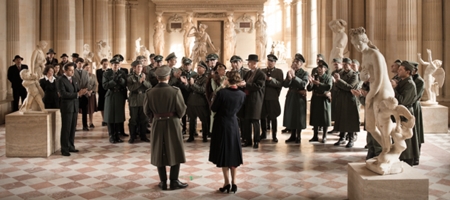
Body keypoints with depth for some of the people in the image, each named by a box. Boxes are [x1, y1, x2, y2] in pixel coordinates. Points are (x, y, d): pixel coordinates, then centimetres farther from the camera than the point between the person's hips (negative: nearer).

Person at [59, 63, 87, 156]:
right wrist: (77, 94, -24)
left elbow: (77, 90, 14)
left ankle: (71, 146, 21)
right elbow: (63, 94, -20)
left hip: (75, 106, 7)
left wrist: (82, 92, -11)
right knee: (66, 128, -3)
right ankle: (64, 149, 4)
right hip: (66, 107, -7)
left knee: (73, 128, 12)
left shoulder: (74, 79, 14)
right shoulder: (61, 80, -10)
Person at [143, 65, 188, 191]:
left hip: (157, 125, 2)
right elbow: (182, 110, -10)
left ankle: (163, 182, 18)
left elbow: (147, 112, -1)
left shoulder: (149, 93, -8)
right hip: (172, 124, -2)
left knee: (159, 153, 13)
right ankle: (174, 181, 14)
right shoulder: (175, 91, -16)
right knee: (175, 152, 11)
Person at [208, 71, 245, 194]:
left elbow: (213, 109, -9)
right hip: (233, 124, 4)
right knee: (233, 152, 13)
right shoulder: (242, 95, -6)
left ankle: (227, 182, 7)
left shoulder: (222, 93, -19)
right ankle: (233, 183, 14)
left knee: (223, 152, 7)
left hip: (221, 125, -3)